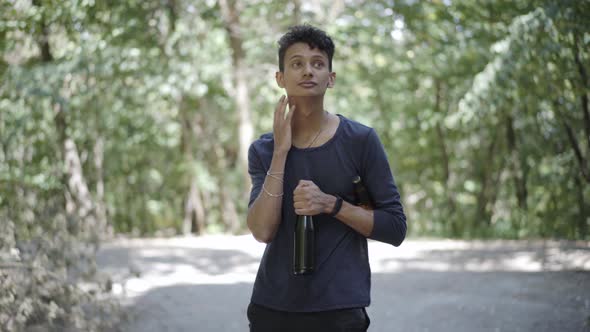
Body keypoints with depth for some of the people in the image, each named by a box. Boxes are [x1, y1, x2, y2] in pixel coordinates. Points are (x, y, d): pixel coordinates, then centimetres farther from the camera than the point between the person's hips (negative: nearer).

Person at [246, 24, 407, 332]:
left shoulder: (360, 140, -4)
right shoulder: (263, 150, 3)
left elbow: (395, 228, -4)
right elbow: (262, 231, -9)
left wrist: (331, 204, -16)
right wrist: (281, 150, -13)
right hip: (270, 306, 2)